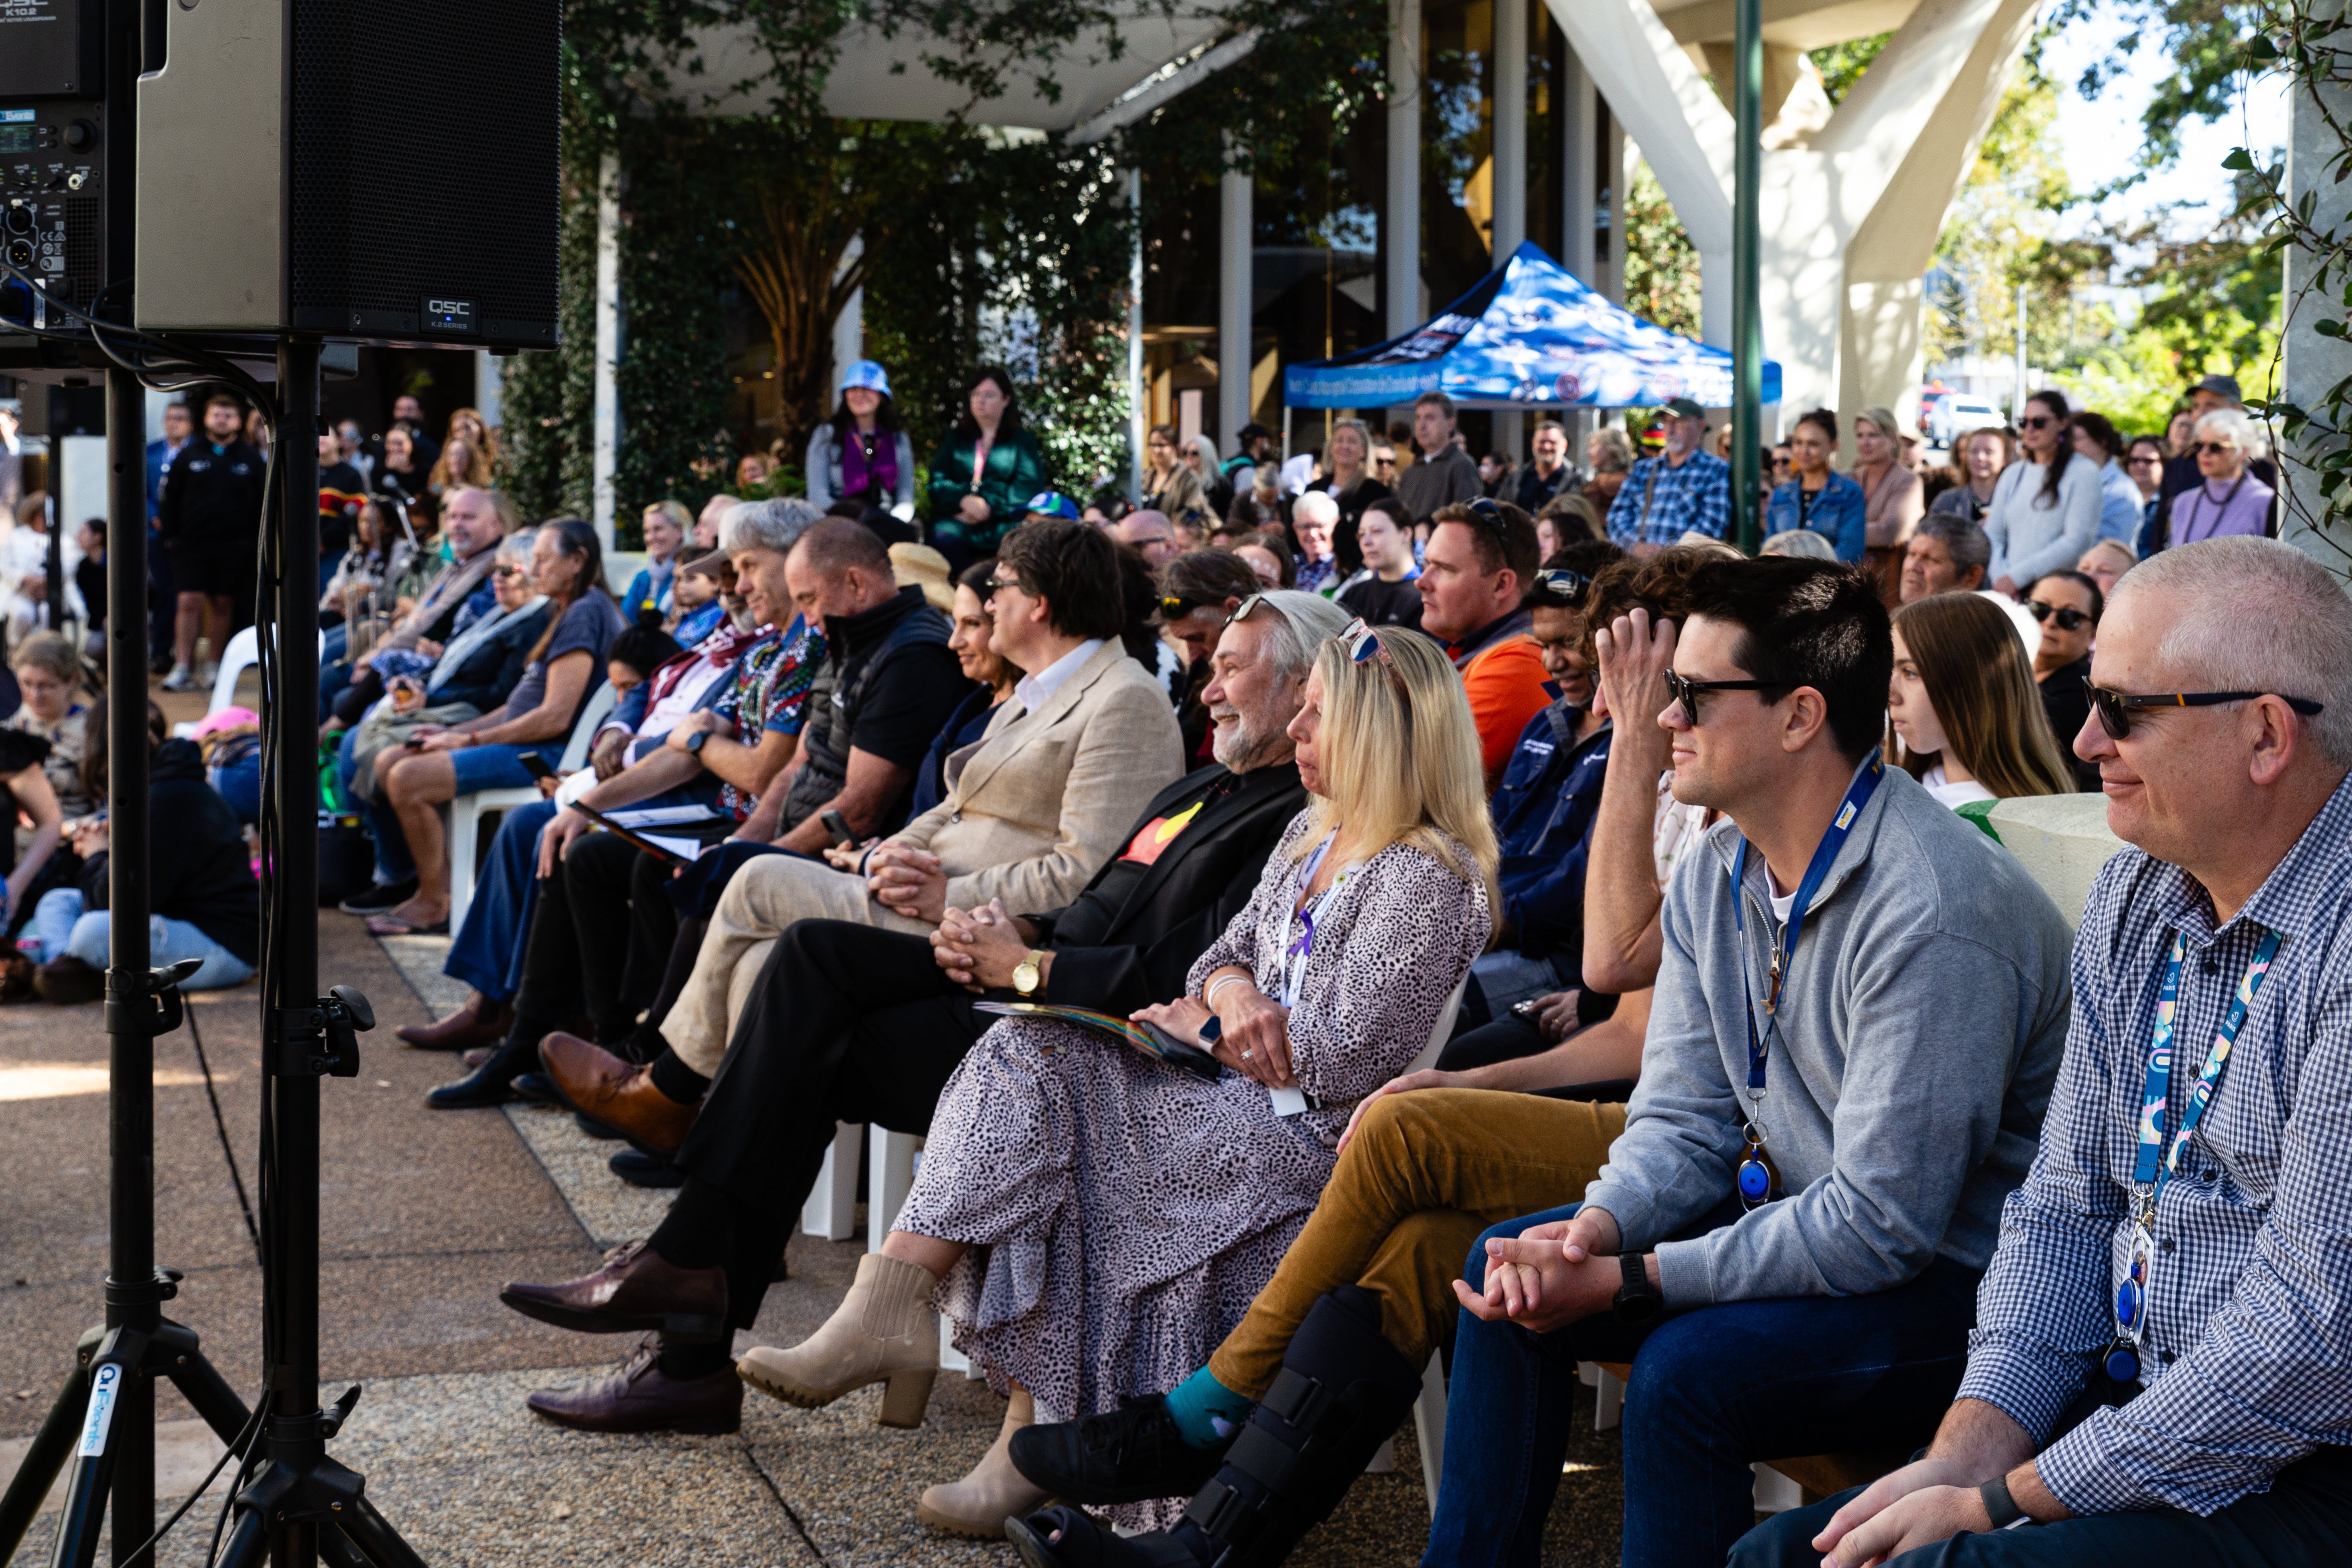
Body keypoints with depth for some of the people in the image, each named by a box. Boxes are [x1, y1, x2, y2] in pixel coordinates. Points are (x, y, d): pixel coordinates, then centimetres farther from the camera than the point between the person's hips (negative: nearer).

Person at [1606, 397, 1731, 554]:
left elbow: (1712, 523, -2)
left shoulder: (1717, 470, 10)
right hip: (1634, 558, 4)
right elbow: (1618, 513, 16)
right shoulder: (1642, 469, 23)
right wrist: (1636, 545, -5)